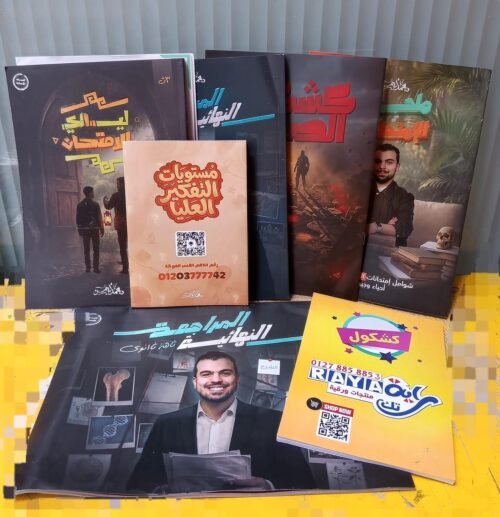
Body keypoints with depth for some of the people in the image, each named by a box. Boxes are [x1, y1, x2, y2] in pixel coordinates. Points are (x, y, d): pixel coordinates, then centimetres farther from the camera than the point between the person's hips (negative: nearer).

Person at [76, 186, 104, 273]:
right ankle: (95, 267, -1)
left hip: (84, 229, 3)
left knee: (86, 249, 8)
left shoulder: (79, 205, 4)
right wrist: (102, 228, -1)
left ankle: (87, 267, 9)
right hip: (94, 229, -3)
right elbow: (99, 217, -8)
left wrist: (79, 230, 11)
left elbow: (78, 218, 5)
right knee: (96, 249, 2)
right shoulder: (95, 204, -7)